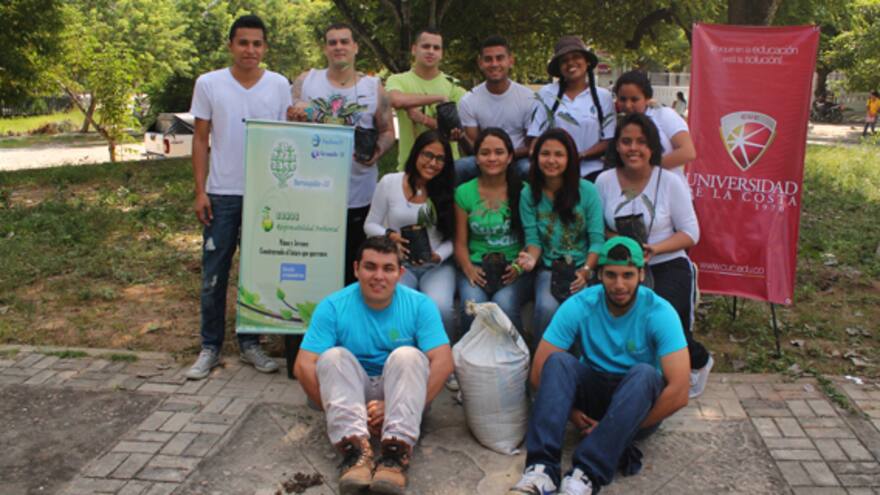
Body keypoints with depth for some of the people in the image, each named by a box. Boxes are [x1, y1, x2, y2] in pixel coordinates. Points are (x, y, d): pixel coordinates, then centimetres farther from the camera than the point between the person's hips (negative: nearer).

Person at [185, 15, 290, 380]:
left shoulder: (279, 85, 3)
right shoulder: (209, 84, 1)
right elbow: (200, 139, 3)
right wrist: (200, 191, -3)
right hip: (222, 194, -1)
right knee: (213, 276, 4)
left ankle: (250, 343, 22)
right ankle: (210, 348, 17)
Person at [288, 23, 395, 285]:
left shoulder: (373, 87, 6)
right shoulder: (306, 81, 8)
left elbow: (388, 131, 9)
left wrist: (378, 150, -13)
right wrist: (295, 117, -16)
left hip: (358, 197, 0)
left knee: (351, 266, 7)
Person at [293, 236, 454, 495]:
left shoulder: (419, 304, -10)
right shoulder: (333, 306, -10)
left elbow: (443, 362, -18)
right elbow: (304, 366, -15)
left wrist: (403, 408, -27)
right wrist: (342, 412, -23)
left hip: (401, 390, 0)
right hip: (351, 392, 1)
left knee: (407, 355, -29)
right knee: (333, 356, -27)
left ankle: (396, 452, -41)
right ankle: (356, 449, -42)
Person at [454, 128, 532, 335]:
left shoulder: (523, 191, 4)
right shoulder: (464, 193, 8)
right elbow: (461, 242, 9)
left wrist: (519, 266, -13)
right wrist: (469, 269, -9)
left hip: (514, 267, -1)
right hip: (476, 267, 1)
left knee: (504, 303, -31)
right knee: (473, 305, -30)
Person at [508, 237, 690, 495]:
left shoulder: (660, 313, -20)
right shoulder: (578, 306, -15)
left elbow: (679, 392, -27)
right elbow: (539, 373, -14)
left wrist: (621, 428, -24)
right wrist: (571, 412, -20)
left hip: (639, 400, -1)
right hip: (592, 389, 2)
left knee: (645, 373, -34)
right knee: (557, 361, -27)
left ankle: (588, 474, -40)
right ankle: (542, 468, -39)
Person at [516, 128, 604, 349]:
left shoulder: (587, 191, -3)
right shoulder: (529, 194, 2)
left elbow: (597, 239, -6)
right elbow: (533, 238, 0)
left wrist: (585, 271, -21)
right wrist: (532, 257, -23)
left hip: (583, 267, 0)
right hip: (548, 269, 1)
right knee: (547, 308, -30)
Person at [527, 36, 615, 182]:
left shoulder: (603, 96, 6)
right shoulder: (546, 94, 4)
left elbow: (608, 141, 2)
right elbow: (535, 137, 3)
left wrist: (580, 155, -13)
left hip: (591, 174, 1)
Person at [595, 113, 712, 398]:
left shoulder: (670, 183, -2)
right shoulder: (605, 181, 5)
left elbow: (691, 233, 0)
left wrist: (654, 249, -16)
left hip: (667, 268, -2)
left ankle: (699, 361, 16)